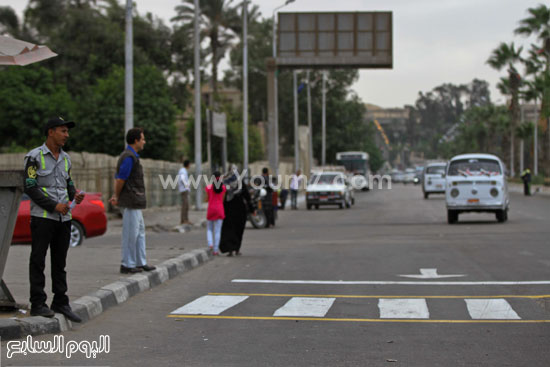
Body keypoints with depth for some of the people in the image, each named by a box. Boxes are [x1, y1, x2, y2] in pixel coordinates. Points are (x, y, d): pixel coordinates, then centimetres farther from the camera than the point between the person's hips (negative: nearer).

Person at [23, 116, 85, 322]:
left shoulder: (65, 158, 14)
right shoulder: (34, 156, -6)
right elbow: (29, 187, -11)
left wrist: (75, 196, -2)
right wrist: (54, 206, -16)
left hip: (63, 217, 6)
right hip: (42, 216, -6)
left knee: (59, 262, 9)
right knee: (38, 260, -2)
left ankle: (60, 303, 14)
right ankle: (38, 304, 1)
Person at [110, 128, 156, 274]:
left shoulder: (129, 156, 16)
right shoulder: (129, 157, -17)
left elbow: (117, 178, 16)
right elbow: (121, 180, -17)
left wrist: (115, 196, 6)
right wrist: (117, 197, -2)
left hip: (135, 202, 10)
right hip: (131, 201, -10)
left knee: (140, 231, 14)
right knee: (131, 233, -4)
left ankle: (141, 263, 18)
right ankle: (127, 265, 1)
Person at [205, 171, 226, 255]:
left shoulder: (209, 187, -5)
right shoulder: (223, 187, -2)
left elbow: (207, 199, 3)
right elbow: (223, 199, 2)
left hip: (211, 209, 0)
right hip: (220, 209, 1)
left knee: (209, 229, 15)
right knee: (217, 230, 3)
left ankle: (210, 244, -9)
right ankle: (216, 250, 1)